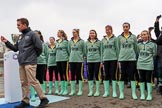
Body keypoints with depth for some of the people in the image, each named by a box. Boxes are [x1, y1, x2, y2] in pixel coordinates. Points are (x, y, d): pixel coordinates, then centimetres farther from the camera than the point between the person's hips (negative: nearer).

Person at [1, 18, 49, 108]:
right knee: (24, 83, 9)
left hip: (30, 63, -8)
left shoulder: (32, 34, -6)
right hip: (21, 63, 8)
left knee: (33, 81, -10)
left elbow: (39, 47, -11)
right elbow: (15, 48, 19)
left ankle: (43, 99, 0)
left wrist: (34, 57, 0)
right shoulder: (20, 37, 18)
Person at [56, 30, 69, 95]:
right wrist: (57, 58, 16)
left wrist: (69, 57, -1)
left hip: (64, 59, -6)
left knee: (65, 74, -3)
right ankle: (62, 89, 17)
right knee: (61, 74, 10)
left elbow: (68, 50, -3)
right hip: (58, 59, 7)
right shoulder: (57, 42, 13)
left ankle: (66, 90, 3)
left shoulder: (65, 41, -5)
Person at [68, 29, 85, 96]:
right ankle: (72, 90, 15)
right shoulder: (70, 41, 8)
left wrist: (81, 57, 4)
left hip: (79, 60, -3)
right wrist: (71, 56, 12)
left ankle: (80, 90, 9)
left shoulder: (81, 41, -2)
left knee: (79, 75, 0)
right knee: (72, 75, 6)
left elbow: (84, 51, 2)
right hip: (72, 60, 4)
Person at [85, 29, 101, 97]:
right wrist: (85, 60, 8)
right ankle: (91, 91, 13)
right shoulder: (87, 42, 10)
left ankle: (97, 91, 8)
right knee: (90, 75, 5)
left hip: (97, 60, -3)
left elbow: (101, 52, 2)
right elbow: (86, 52, 13)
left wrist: (101, 61, -2)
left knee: (96, 75, -1)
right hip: (89, 61, 3)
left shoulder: (99, 42, 2)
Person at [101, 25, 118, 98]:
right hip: (105, 59, 4)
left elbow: (117, 49, -1)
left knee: (113, 75, -1)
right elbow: (102, 50, 15)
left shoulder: (114, 38, 0)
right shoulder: (103, 40, 12)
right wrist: (102, 60, 10)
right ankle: (106, 91, 14)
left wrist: (118, 59, -5)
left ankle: (114, 92, 8)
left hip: (113, 59, -4)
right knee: (106, 75, 6)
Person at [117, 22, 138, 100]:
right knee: (122, 76, 3)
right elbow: (118, 48, 10)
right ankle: (121, 93, 11)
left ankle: (133, 93, 10)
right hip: (122, 59, 0)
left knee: (132, 76, 3)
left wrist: (134, 55, 8)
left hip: (131, 58, 0)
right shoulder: (119, 37, 5)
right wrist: (120, 55, 6)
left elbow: (135, 48, 9)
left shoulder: (133, 37, 5)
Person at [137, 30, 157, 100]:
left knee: (148, 80, -1)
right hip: (140, 64, 3)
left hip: (149, 64, -3)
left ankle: (149, 95, 8)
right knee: (142, 79, 7)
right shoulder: (139, 45, 9)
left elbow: (154, 54, 4)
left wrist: (148, 57, 0)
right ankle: (142, 94, 15)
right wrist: (142, 58, 7)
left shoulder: (152, 44, 0)